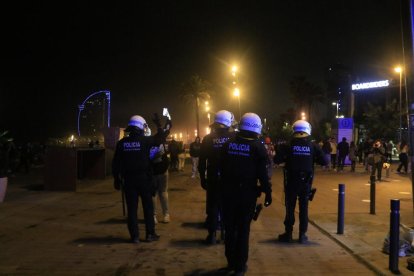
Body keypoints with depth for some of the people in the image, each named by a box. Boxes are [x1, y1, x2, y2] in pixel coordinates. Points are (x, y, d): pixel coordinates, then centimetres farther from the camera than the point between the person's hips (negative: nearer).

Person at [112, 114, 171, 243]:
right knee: (148, 207, 9)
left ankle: (134, 236, 8)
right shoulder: (145, 140, -9)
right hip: (144, 179, -2)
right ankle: (150, 234, 12)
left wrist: (117, 179, 10)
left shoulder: (122, 143, 0)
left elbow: (116, 163, 2)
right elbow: (160, 138, 5)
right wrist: (160, 126, 20)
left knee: (132, 208, 6)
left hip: (129, 180, 2)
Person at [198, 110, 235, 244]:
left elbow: (202, 161, -1)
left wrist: (202, 178, 6)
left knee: (212, 206, 9)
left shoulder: (208, 138, -2)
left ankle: (212, 235, 9)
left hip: (213, 179, 1)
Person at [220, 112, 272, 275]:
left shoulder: (228, 144, 4)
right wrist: (268, 192, -4)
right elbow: (262, 173, -11)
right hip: (248, 193, -3)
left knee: (230, 228, 14)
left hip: (229, 191, 3)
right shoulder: (258, 146, -7)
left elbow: (222, 168, 9)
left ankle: (231, 262, 23)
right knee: (243, 229, 4)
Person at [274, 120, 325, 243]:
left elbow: (277, 160, -12)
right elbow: (323, 161, -2)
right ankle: (302, 235, 12)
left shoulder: (289, 146, -8)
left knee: (290, 208, 7)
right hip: (306, 182, 2)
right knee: (304, 208, 9)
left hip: (291, 182, -1)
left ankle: (288, 234, 12)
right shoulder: (312, 146, -2)